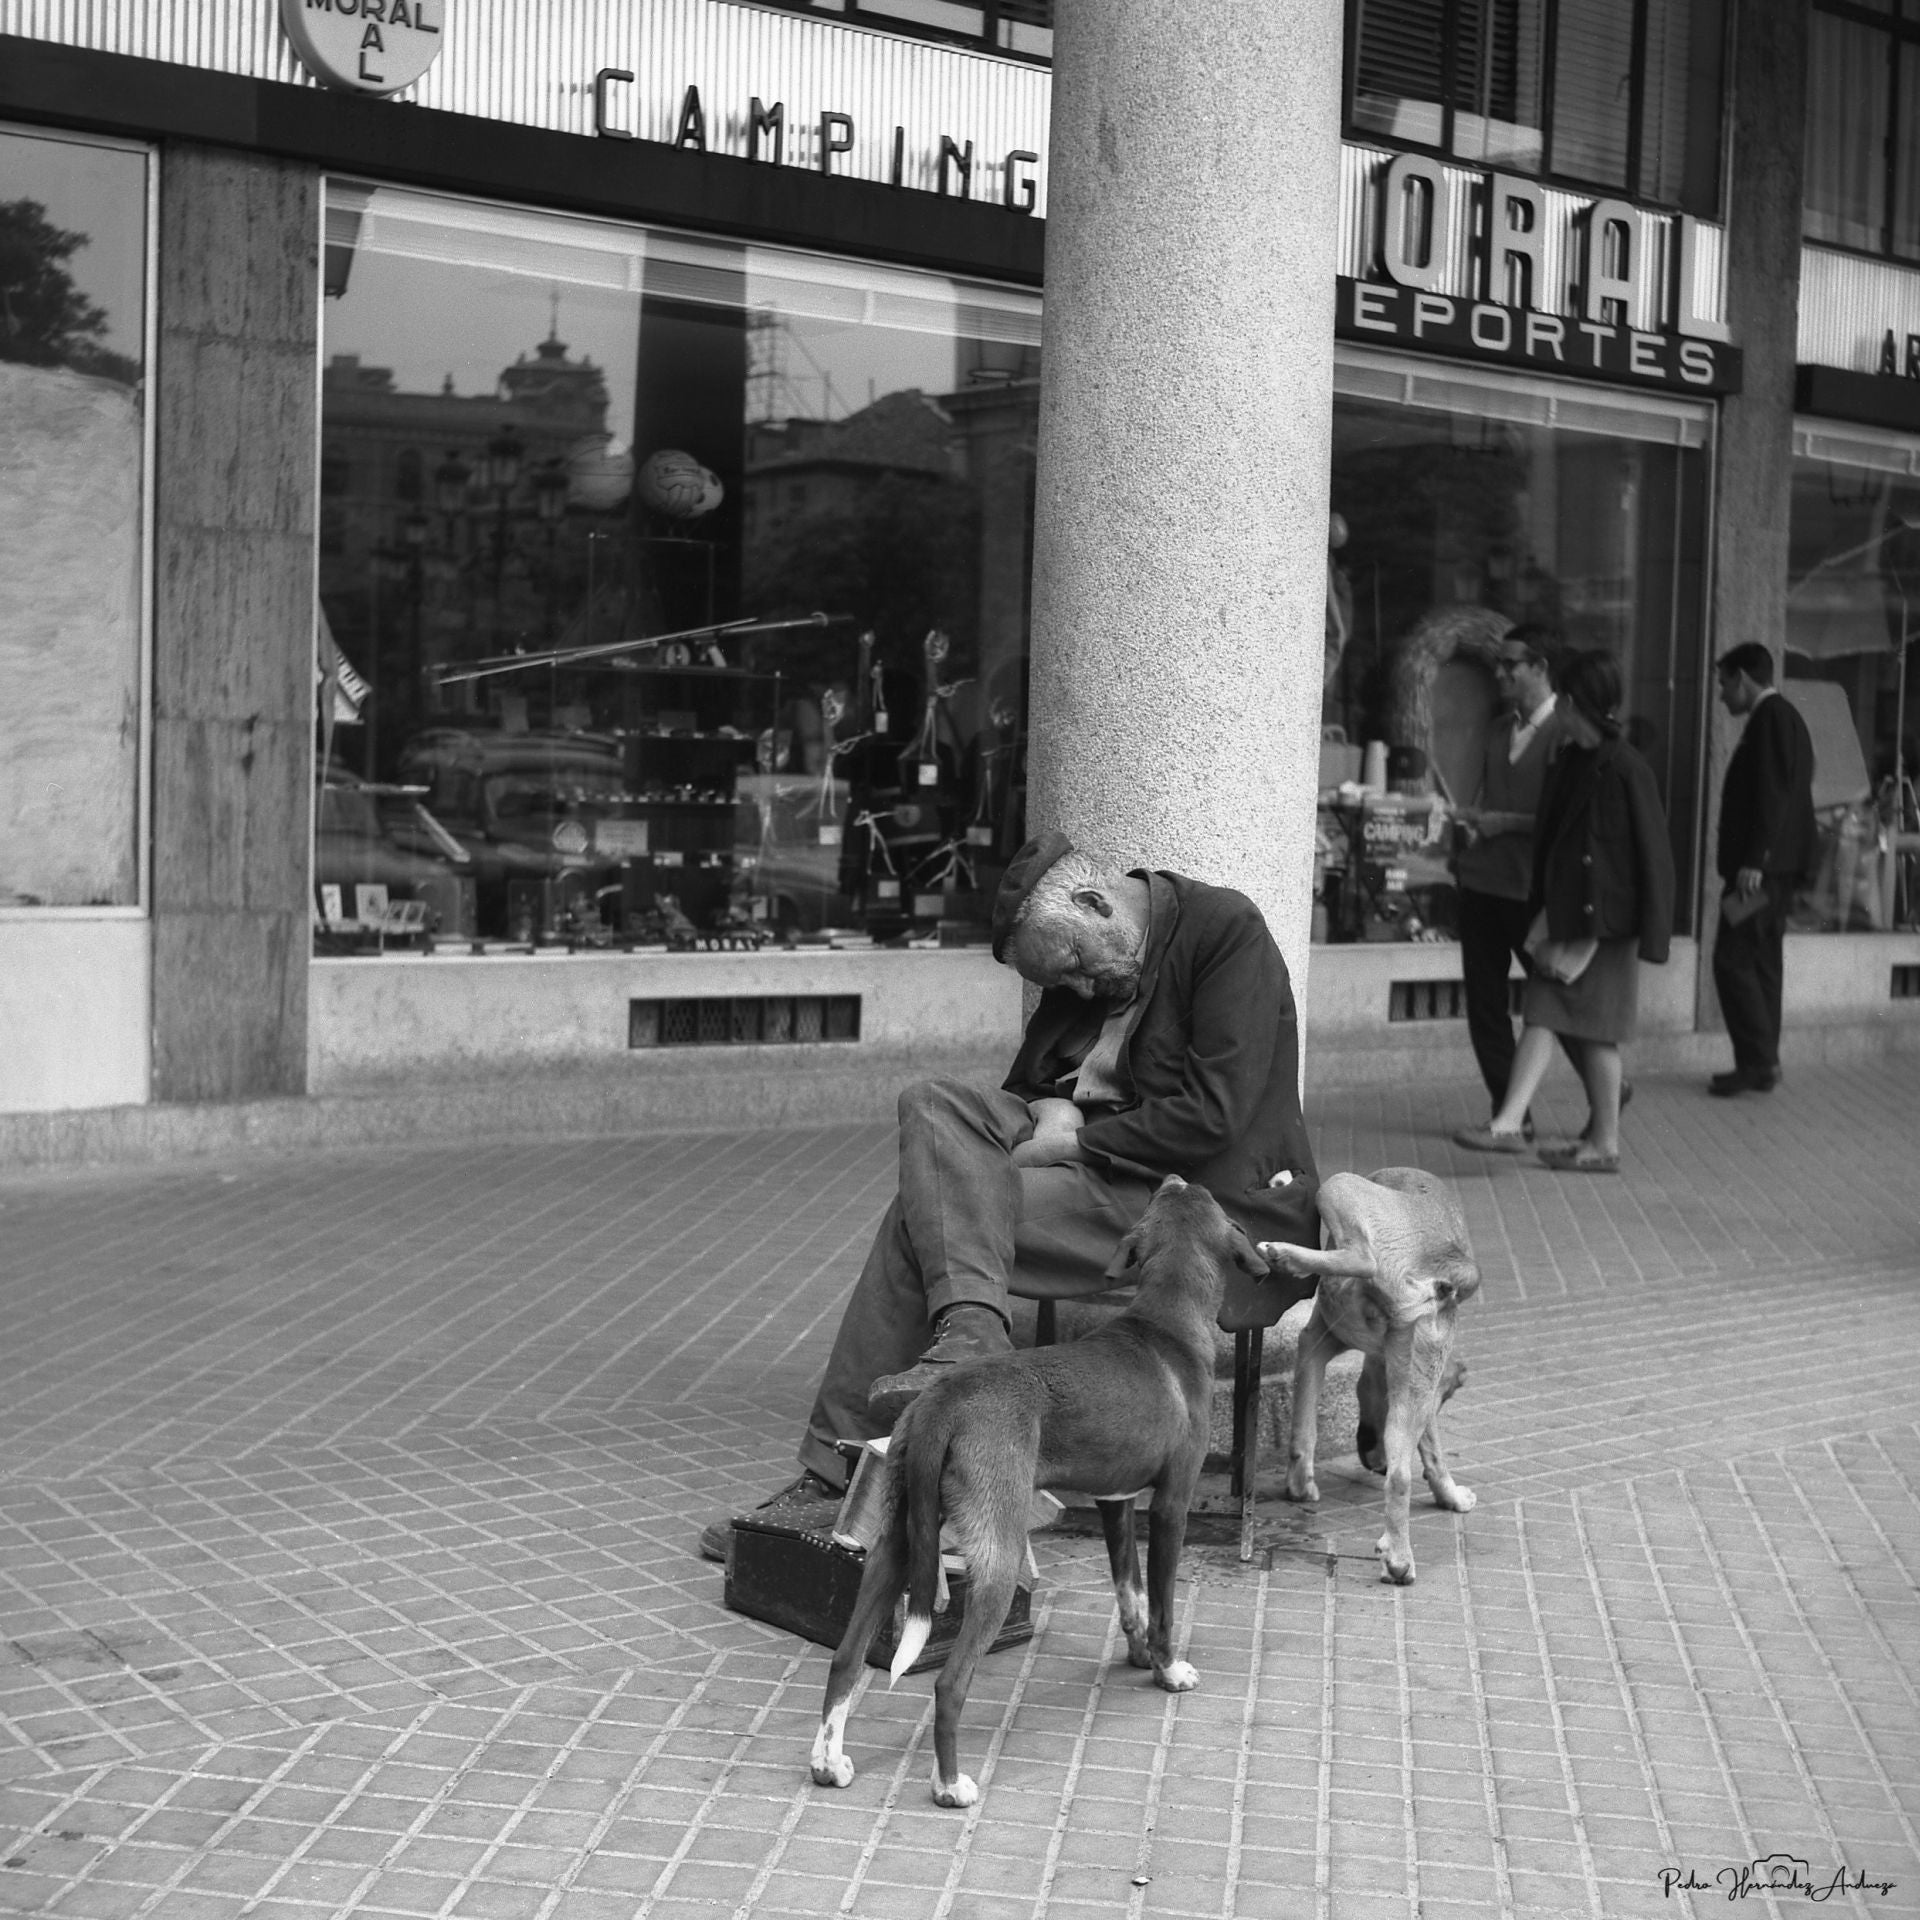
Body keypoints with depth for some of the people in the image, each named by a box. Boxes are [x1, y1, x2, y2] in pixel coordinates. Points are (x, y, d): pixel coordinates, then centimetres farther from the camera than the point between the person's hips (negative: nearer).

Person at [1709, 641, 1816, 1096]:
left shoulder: (1771, 718, -11)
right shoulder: (1785, 717, 20)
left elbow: (1771, 795, -20)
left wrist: (1752, 862, -24)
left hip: (1761, 867, -10)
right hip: (1774, 866, 10)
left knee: (1733, 959, -10)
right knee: (1761, 962, 12)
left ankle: (1757, 1062, -11)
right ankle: (1762, 1064, 15)